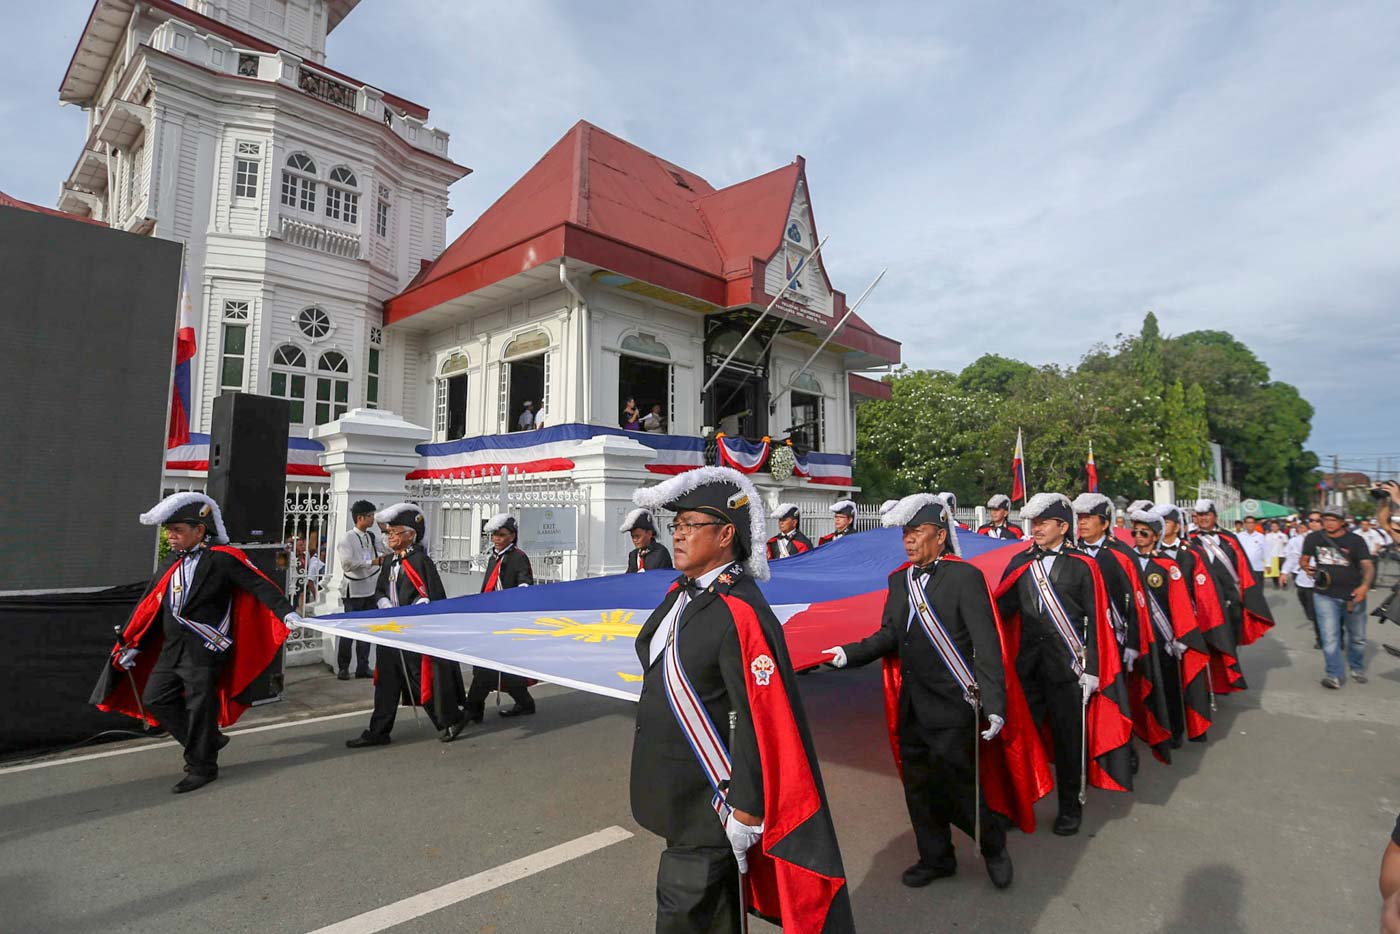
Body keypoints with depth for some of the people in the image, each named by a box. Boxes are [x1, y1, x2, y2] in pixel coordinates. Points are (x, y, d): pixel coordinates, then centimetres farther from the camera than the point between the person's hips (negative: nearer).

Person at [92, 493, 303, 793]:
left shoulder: (222, 557, -13)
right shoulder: (171, 563, 10)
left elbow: (259, 585, -19)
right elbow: (150, 604, 17)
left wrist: (286, 612, -31)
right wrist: (130, 644, 17)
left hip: (205, 649, -8)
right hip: (172, 647, 8)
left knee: (200, 706, 0)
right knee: (155, 698, 10)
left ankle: (202, 766, 17)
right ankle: (208, 741, 23)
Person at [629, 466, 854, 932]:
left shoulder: (740, 614, -26)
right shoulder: (679, 592, 2)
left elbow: (759, 721, -25)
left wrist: (746, 810, -20)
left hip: (710, 805, -8)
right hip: (676, 794, 9)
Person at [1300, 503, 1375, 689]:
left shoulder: (1356, 540, -6)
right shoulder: (1314, 538, 0)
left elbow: (1368, 565, -14)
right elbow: (1304, 559, 14)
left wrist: (1365, 585, -31)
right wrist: (1306, 567, -9)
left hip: (1353, 596, 0)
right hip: (1325, 595, 0)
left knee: (1357, 637, 16)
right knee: (1330, 637, -7)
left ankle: (1357, 669, 39)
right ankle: (1335, 675, -3)